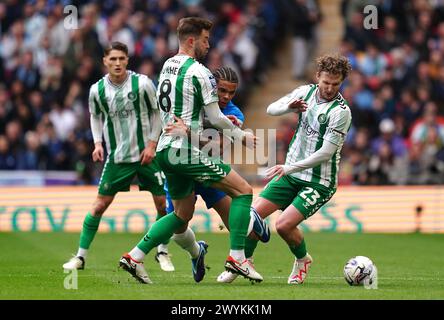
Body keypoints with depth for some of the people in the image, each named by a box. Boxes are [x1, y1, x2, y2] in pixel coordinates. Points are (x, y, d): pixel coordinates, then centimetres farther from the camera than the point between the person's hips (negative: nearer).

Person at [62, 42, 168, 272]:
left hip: (145, 152, -1)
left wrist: (152, 144, -6)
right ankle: (80, 257, 4)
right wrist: (97, 143, 1)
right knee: (100, 204, -3)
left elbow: (157, 112, 0)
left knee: (162, 203, 0)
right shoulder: (97, 90, -5)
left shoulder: (142, 83, -11)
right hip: (117, 156, 1)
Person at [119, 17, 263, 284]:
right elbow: (215, 118, -9)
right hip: (187, 151, -9)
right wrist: (242, 137, 7)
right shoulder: (199, 72, -12)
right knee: (243, 190, -2)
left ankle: (135, 256, 11)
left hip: (165, 150, 9)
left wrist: (222, 120, 21)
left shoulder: (167, 66, 14)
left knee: (182, 215, 18)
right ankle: (237, 257, -9)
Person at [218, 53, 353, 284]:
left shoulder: (341, 111, -18)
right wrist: (289, 107, -18)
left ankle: (302, 260, 12)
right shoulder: (306, 92, 1)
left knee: (284, 225, -18)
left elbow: (325, 153, -21)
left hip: (319, 182, -6)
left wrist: (289, 168, -24)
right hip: (291, 173, 6)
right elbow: (271, 109, 5)